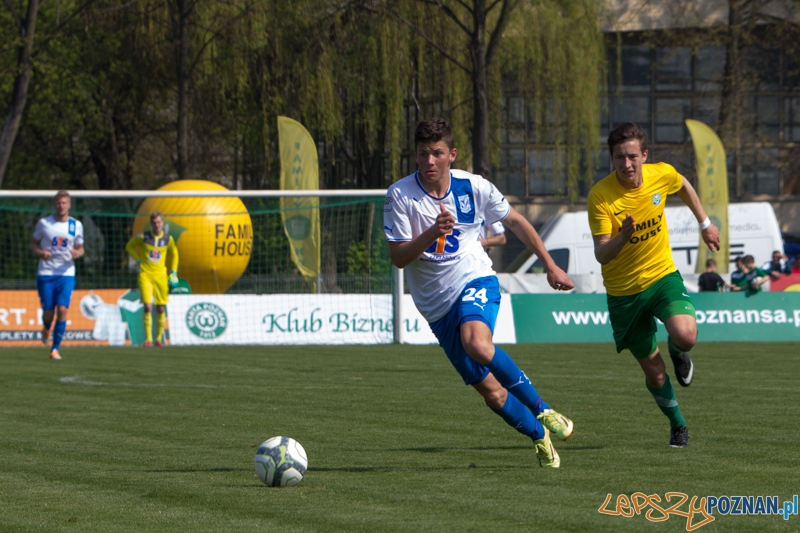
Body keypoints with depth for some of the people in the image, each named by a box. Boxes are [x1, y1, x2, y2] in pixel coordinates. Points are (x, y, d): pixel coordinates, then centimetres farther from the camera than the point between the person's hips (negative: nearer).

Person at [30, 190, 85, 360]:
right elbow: (33, 244, 10)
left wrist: (77, 253, -9)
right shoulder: (44, 223, 1)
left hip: (66, 274, 1)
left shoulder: (76, 225, 6)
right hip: (45, 274, 0)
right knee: (48, 312, -2)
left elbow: (80, 248, 15)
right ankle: (46, 329, 37)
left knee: (62, 310, -14)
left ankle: (55, 349, -6)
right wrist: (40, 252, -12)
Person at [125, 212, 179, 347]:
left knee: (161, 309, 5)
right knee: (148, 307, -13)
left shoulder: (168, 239, 1)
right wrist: (138, 259, 8)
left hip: (161, 276, 2)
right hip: (145, 274, -2)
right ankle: (148, 339, -8)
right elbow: (129, 246, 15)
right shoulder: (143, 237, -3)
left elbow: (174, 255, 16)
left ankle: (159, 338, 17)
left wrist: (173, 273, 11)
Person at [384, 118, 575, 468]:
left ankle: (542, 410, -18)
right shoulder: (399, 196, -10)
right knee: (489, 390, -1)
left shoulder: (473, 187, -6)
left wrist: (550, 265, 14)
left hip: (474, 281, -2)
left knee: (478, 345, -35)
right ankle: (540, 437, 23)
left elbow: (515, 222, 11)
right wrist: (432, 233, -29)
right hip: (436, 303, 2)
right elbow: (398, 258, -12)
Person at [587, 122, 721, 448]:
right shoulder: (600, 195, -20)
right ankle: (677, 425, 30)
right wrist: (622, 237, -42)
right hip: (623, 292, -1)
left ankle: (678, 353, 12)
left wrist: (705, 223, 23)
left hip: (663, 275, 1)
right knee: (654, 372, 3)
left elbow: (684, 186, 16)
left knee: (686, 336, -27)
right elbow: (601, 255, -23)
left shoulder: (662, 175, -10)